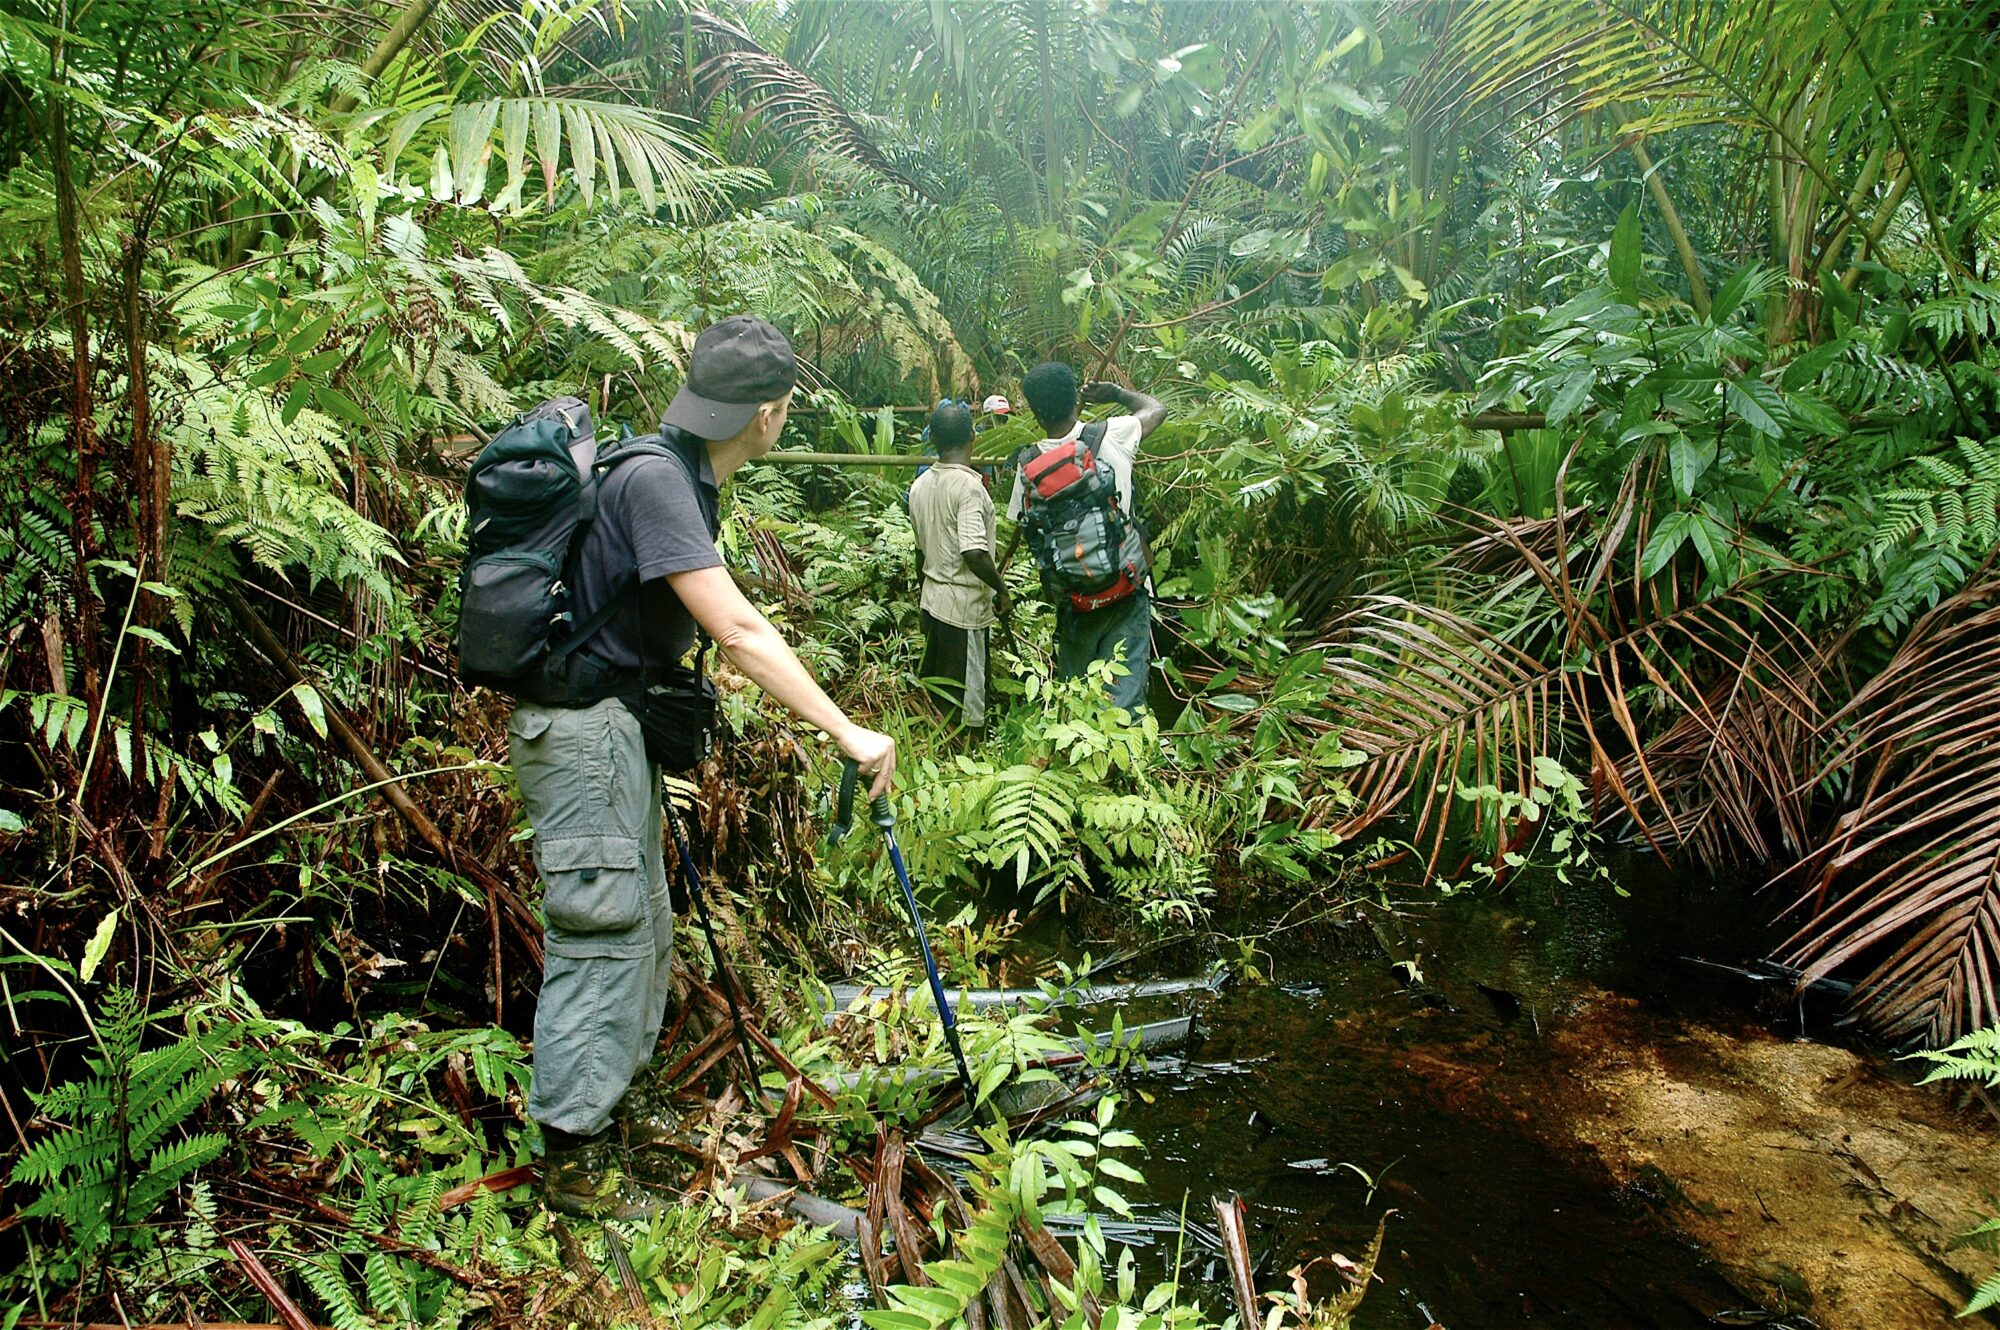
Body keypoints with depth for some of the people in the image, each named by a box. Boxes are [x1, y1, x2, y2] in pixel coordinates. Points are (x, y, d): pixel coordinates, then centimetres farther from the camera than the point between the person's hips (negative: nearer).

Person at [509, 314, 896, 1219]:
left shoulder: (681, 475, 9)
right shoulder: (655, 481, -23)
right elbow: (738, 633, -30)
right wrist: (847, 732, -28)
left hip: (614, 721, 10)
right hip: (578, 726, -10)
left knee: (642, 923, 17)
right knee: (604, 933, -5)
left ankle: (609, 1105, 32)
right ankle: (571, 1157, 8)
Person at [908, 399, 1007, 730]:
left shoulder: (920, 485, 5)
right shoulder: (968, 485, -19)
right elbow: (974, 552, -27)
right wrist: (1001, 588, -13)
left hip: (932, 599, 8)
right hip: (964, 606, -8)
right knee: (964, 698, 3)